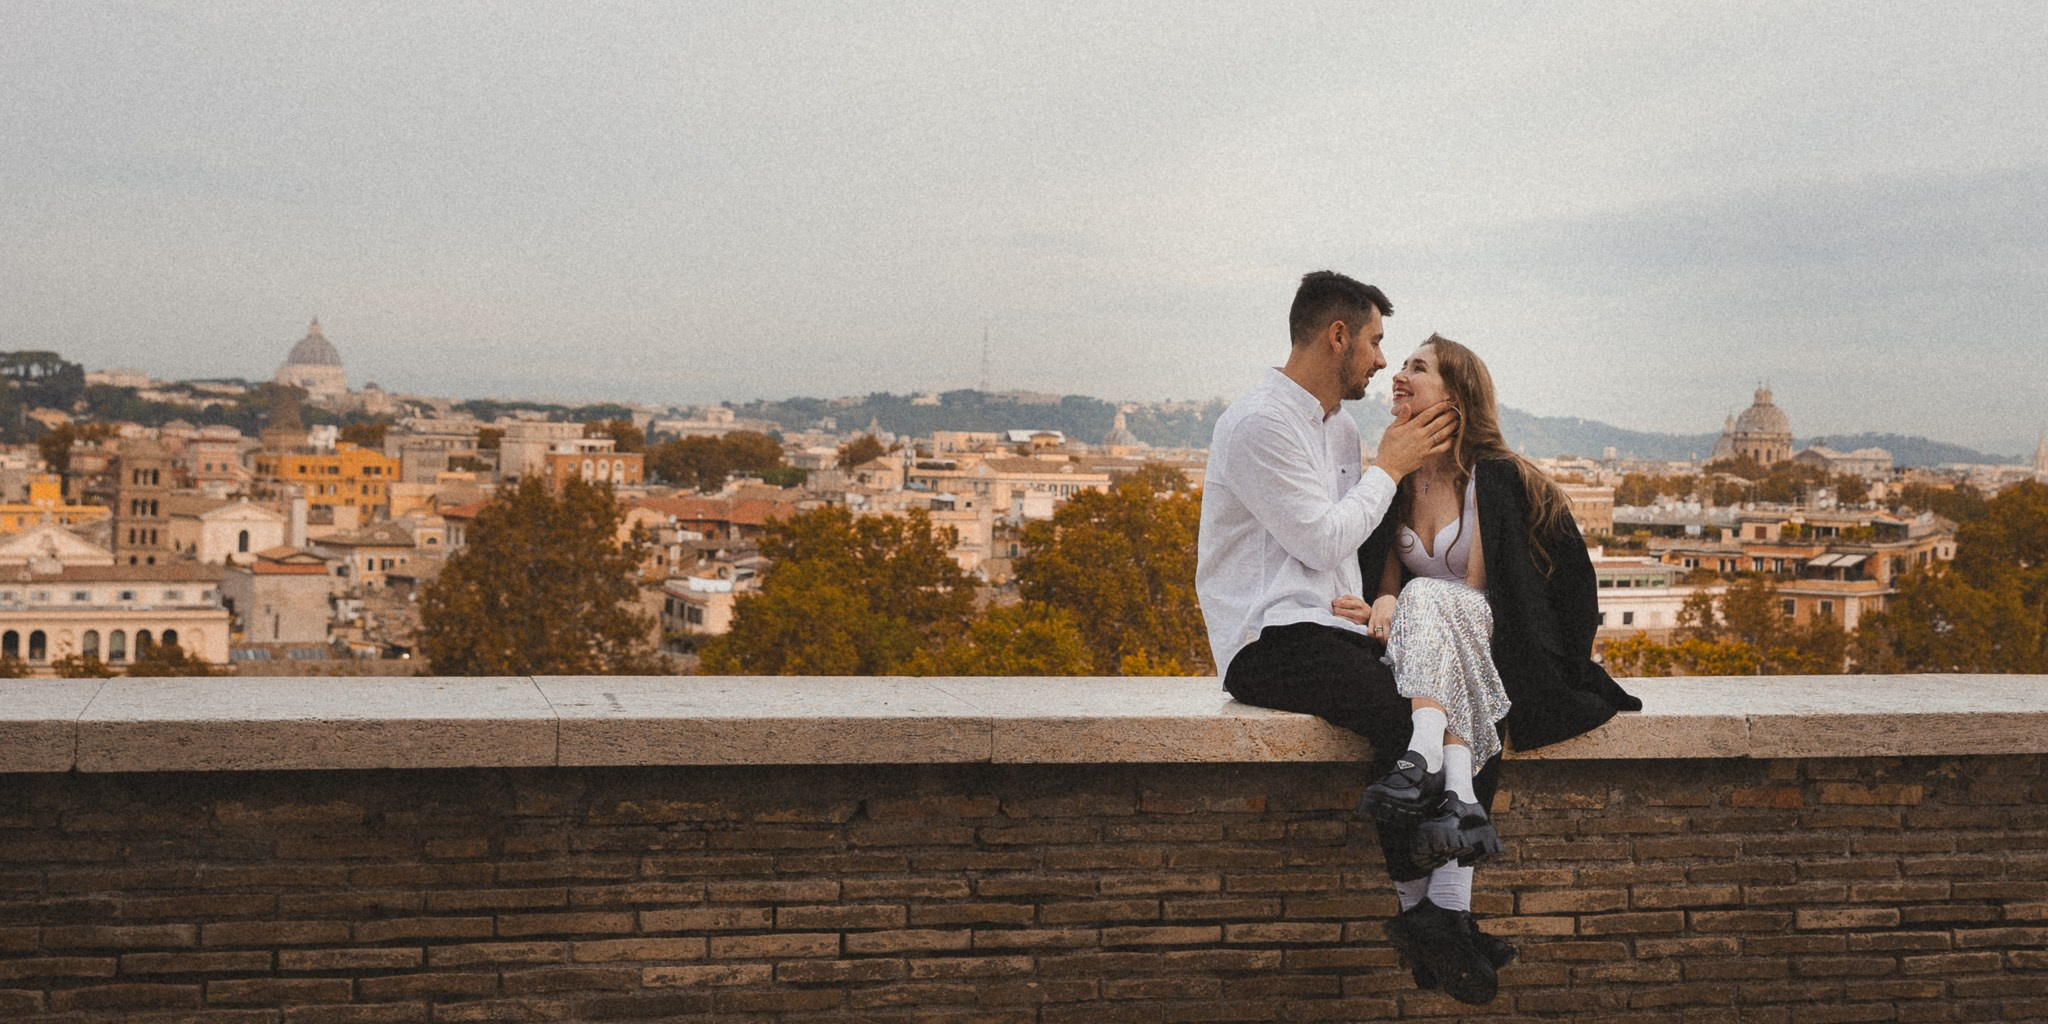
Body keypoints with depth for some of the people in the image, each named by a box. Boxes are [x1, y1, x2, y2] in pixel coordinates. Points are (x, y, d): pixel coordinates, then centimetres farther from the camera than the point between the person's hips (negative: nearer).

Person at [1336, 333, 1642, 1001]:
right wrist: (1379, 608, -14)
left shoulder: (1496, 480, -6)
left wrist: (1397, 609, -23)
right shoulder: (1394, 483, 13)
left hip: (1493, 647, -4)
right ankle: (1454, 797, -54)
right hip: (1420, 644, 4)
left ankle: (1425, 760, -62)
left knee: (1429, 606, -36)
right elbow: (1387, 583, 9)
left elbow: (1475, 596, -10)